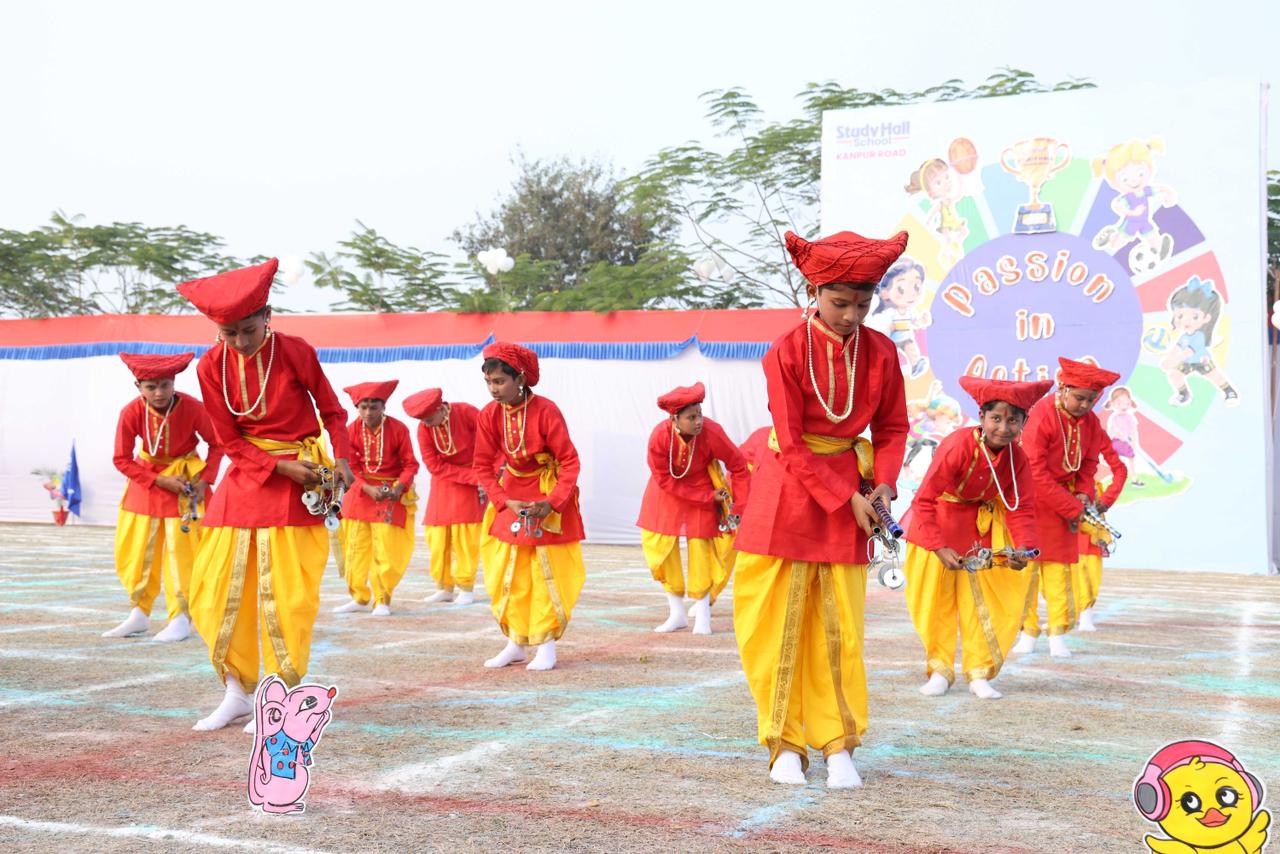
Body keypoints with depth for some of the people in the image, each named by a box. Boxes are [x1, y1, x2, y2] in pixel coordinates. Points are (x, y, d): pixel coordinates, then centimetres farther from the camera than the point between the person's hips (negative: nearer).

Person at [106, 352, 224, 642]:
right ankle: (139, 614, 22)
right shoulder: (131, 412, -21)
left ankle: (181, 619, 2)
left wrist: (205, 480, -17)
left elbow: (216, 444, -8)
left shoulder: (192, 408, -24)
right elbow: (122, 459, -12)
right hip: (147, 476, 3)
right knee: (134, 549, 6)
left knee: (181, 548, -6)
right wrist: (160, 481, -19)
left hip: (185, 475, -3)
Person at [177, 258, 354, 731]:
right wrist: (280, 467, -16)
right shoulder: (211, 365, -4)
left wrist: (341, 458, -14)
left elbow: (331, 410, 2)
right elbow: (230, 441, -2)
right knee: (214, 589, 2)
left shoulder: (295, 352, -10)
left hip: (299, 481, -3)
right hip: (245, 477, 3)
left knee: (286, 593, -4)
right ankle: (238, 691, 16)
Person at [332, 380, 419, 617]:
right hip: (361, 491, 3)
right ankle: (359, 597, 18)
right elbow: (351, 468, -4)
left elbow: (410, 464, -7)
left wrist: (399, 487, -23)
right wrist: (368, 489, -20)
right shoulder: (352, 430, -7)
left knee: (386, 548, -4)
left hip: (391, 493, -3)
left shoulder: (398, 429, -13)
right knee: (356, 546, 6)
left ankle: (383, 600, 7)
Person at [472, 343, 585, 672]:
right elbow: (483, 465, -4)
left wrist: (552, 502, -26)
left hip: (548, 496, -4)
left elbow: (570, 461, -18)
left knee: (549, 573, 0)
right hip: (510, 496, 4)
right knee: (505, 572, 5)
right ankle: (515, 643, 17)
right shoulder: (489, 415, -10)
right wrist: (505, 501, -16)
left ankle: (547, 645, 10)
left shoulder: (546, 411, -21)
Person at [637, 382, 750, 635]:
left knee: (700, 544, -1)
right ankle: (677, 612, 16)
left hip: (703, 484, -1)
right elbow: (665, 480, -21)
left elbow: (739, 466, -19)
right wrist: (709, 497, -22)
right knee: (660, 543, 2)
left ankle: (702, 613, 18)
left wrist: (739, 506, -20)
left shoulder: (711, 432, -32)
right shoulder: (659, 437, -31)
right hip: (668, 489, 1)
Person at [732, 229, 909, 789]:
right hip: (787, 493, -2)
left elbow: (891, 428, 7)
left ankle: (838, 744, 13)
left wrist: (883, 485, -10)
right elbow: (793, 445, -14)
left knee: (840, 626, 3)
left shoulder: (880, 352, -3)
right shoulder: (787, 353, -13)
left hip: (849, 485, 2)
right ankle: (785, 743, 11)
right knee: (777, 622, 0)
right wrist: (847, 498, -17)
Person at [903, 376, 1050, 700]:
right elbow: (924, 501, -31)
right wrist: (939, 548, -38)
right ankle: (940, 670, 19)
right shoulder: (957, 446, -31)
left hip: (982, 526, 4)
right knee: (936, 600, 5)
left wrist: (1023, 547, -27)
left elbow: (1022, 508, -9)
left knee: (984, 601, 3)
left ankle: (979, 674, 14)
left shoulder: (1016, 457, -16)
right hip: (941, 523, -4)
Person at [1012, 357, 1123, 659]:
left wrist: (1082, 494, -7)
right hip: (1032, 498, -5)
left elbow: (1089, 463, 13)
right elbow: (1036, 471, -22)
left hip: (1064, 498, 5)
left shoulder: (1091, 422, -1)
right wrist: (1072, 508, -19)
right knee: (1027, 564, -2)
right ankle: (1027, 632, 7)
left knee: (1059, 566, 3)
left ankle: (1058, 634, 6)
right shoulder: (1041, 416, -21)